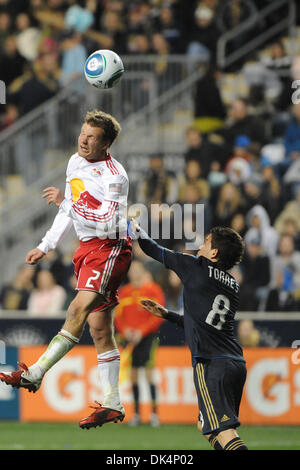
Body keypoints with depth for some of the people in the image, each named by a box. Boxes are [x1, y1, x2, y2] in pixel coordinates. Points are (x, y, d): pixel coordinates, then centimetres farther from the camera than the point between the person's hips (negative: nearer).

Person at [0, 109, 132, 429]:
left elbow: (108, 223, -25)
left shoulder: (113, 176, -15)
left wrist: (66, 202, -25)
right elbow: (70, 211, 23)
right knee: (99, 329, 6)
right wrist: (45, 247, 23)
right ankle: (112, 404, 9)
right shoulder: (76, 162, 12)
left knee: (79, 310, -22)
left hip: (110, 248, -9)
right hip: (88, 249, 9)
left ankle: (34, 375, -29)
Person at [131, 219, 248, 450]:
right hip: (237, 363, 8)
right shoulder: (233, 286, 20)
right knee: (206, 426, 21)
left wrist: (137, 230, 32)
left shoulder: (197, 267, 1)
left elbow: (156, 251, 14)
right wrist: (166, 314, 38)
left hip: (211, 362, -8)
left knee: (223, 431, -16)